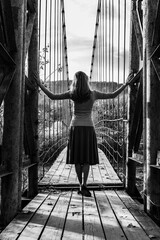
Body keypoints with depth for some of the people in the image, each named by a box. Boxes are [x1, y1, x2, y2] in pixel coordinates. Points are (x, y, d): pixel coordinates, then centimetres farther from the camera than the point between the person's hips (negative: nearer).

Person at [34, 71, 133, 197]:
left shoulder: (72, 94, -3)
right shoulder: (93, 93, -2)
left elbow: (53, 96, -3)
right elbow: (113, 95, 4)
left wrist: (40, 84, 7)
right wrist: (126, 84, 14)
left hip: (75, 128, 1)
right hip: (88, 128, -1)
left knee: (77, 158, 7)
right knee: (87, 159, 0)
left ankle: (81, 186, 10)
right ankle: (84, 185, -14)